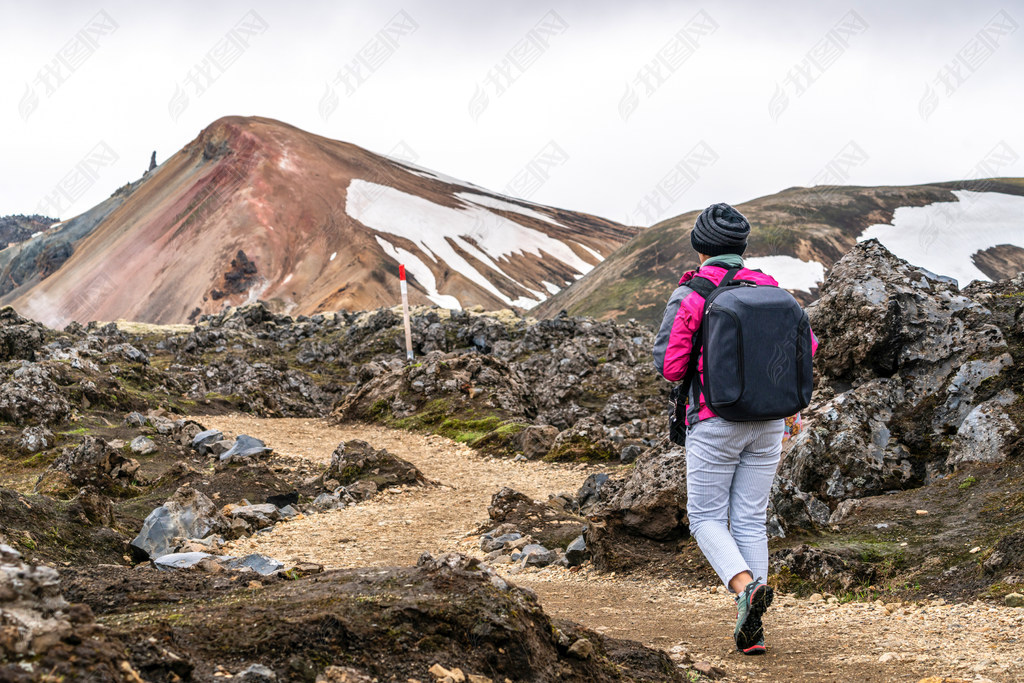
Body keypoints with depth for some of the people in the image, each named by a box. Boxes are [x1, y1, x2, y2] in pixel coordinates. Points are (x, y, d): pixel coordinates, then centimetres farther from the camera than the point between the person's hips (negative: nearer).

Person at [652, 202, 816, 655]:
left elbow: (668, 366, -10)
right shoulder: (769, 288, 4)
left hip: (715, 424, -4)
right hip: (768, 423, 4)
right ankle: (752, 630, 6)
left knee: (707, 518, 8)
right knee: (750, 520, 11)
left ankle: (746, 588, -19)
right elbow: (805, 346, 5)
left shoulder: (689, 296, -9)